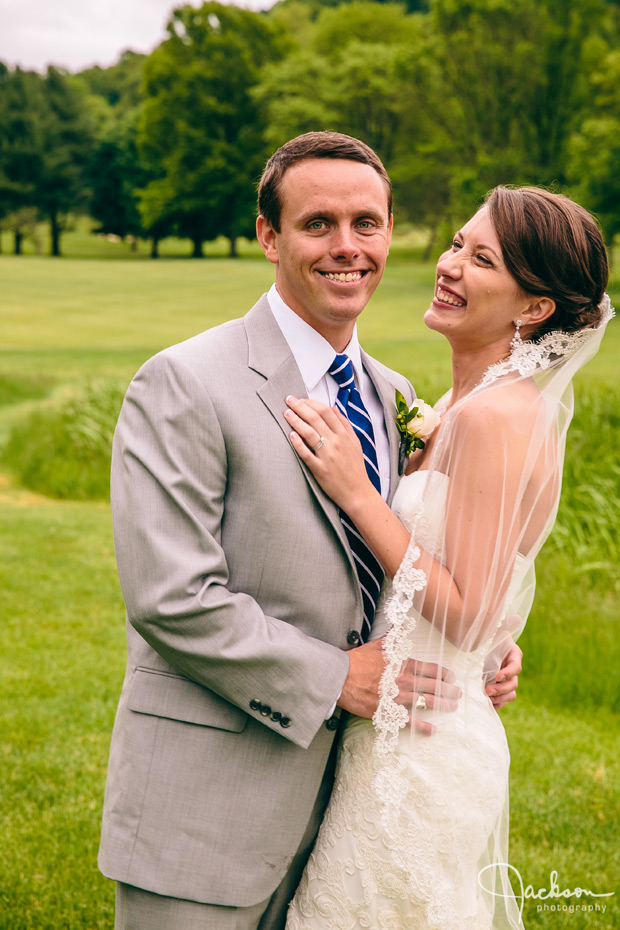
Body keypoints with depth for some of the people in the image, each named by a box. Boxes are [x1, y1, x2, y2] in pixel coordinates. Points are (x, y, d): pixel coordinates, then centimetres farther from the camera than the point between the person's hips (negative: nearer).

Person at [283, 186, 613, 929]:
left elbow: (471, 617, -22)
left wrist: (356, 492, -22)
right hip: (410, 730, 9)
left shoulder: (496, 416, -21)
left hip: (423, 749, -9)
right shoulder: (462, 405, 6)